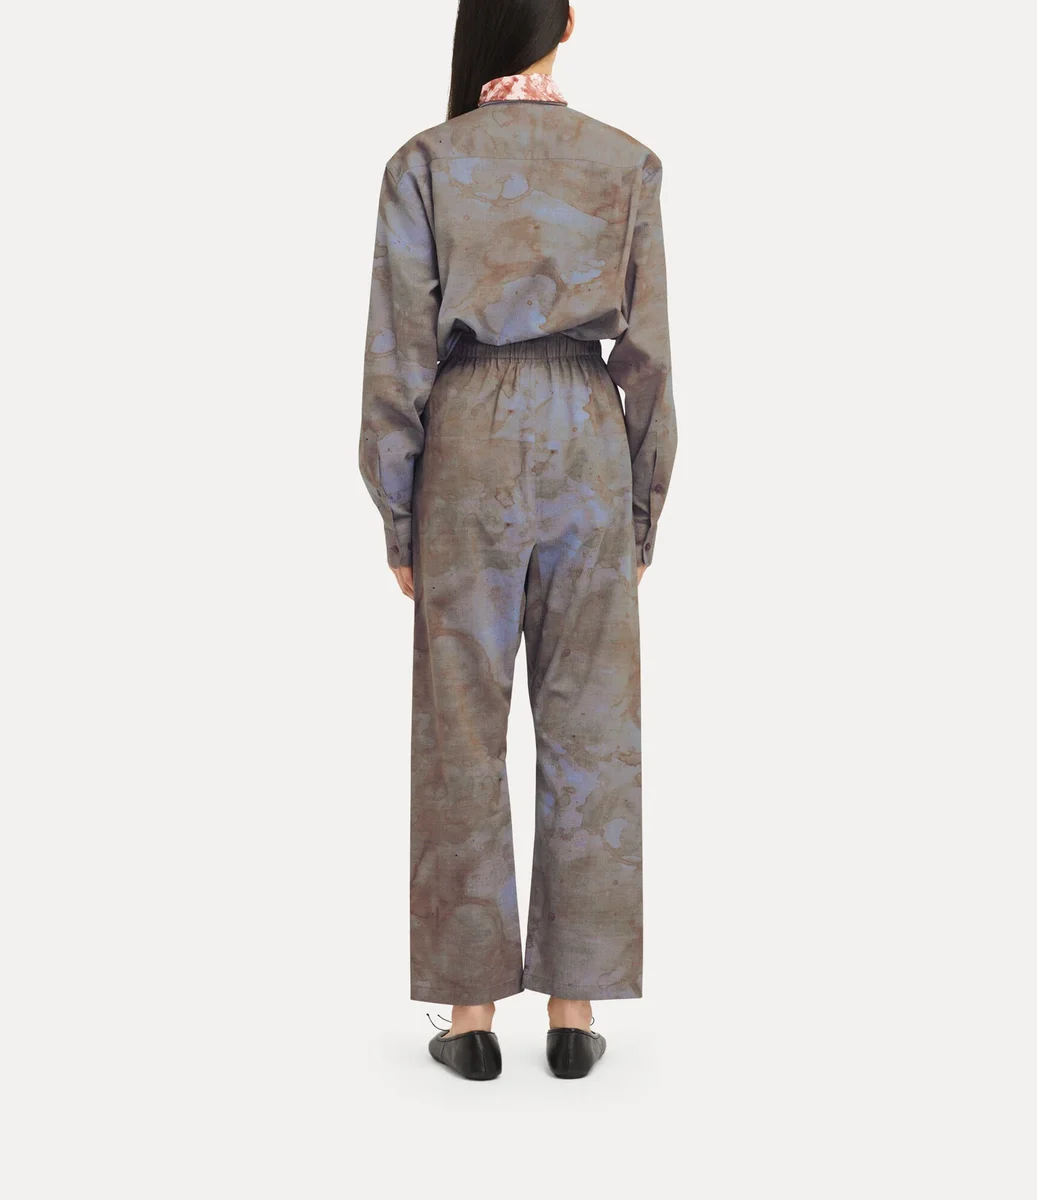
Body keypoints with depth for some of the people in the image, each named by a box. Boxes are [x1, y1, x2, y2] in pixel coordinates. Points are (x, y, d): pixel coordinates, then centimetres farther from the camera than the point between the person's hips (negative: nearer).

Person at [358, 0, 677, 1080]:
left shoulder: (424, 163, 0)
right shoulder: (626, 164, 3)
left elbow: (397, 354, -4)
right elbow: (648, 353, 1)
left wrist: (396, 516, 4)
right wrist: (646, 507, 9)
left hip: (468, 453, -1)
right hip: (590, 450, 1)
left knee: (464, 732, 4)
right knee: (589, 732, 5)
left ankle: (471, 1013, 8)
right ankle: (575, 1008, 9)